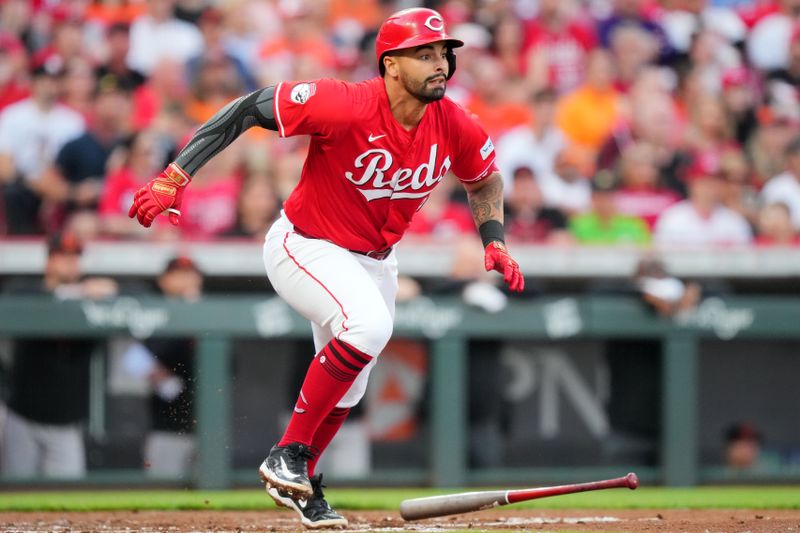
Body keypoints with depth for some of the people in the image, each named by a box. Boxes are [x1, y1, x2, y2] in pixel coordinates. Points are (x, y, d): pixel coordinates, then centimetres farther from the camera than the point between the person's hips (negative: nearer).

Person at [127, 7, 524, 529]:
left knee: (345, 387, 16)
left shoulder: (456, 129, -13)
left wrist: (494, 240, -6)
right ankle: (289, 455, -20)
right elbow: (247, 109, -25)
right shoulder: (347, 106, -30)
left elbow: (485, 180, 10)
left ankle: (302, 486, 41)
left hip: (374, 262, 7)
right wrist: (175, 177, -30)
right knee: (367, 325, -32)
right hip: (304, 247, -7)